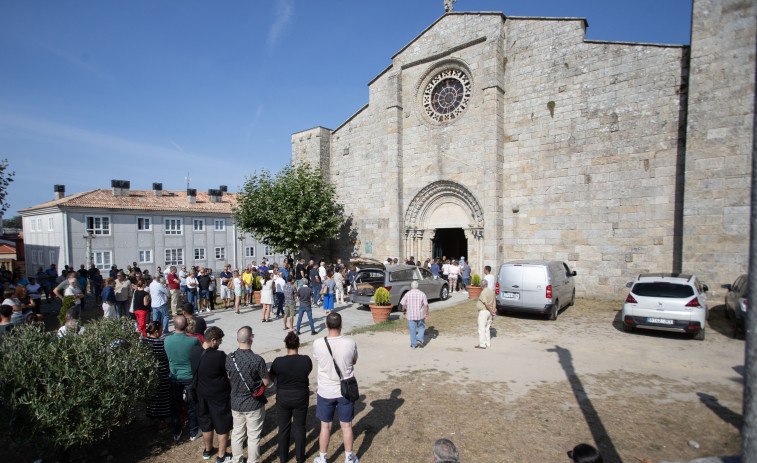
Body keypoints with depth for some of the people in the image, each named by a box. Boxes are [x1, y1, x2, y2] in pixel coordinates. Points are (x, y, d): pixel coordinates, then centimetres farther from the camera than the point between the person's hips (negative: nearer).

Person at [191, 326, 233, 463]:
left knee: (205, 423, 26)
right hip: (219, 396, -6)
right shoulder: (219, 356, -32)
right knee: (222, 426, 14)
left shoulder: (194, 351, -12)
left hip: (202, 395, 6)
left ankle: (207, 450, 46)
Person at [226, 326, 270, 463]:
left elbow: (228, 376, 5)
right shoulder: (257, 360, -26)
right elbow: (266, 382, -16)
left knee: (237, 433, 23)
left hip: (236, 403, 4)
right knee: (253, 436, 13)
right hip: (254, 405, -4)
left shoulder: (229, 358, -13)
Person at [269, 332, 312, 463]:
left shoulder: (278, 361, -19)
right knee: (299, 427, 18)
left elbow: (271, 378, -2)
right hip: (301, 398, 0)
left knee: (283, 428, 18)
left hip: (283, 398, 0)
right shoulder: (306, 360, -18)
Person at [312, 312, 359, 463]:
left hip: (325, 392, 0)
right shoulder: (350, 343, -19)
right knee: (346, 426, 18)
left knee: (325, 427, 18)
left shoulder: (318, 344, -19)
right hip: (345, 391, 0)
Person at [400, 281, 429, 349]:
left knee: (412, 330, 10)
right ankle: (420, 340, 5)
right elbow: (426, 305, -8)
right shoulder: (422, 294, -6)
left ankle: (413, 345, 16)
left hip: (410, 315, 0)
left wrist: (403, 311, 16)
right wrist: (427, 314, 1)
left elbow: (403, 304, -2)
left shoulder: (407, 294, -6)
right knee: (421, 327, 19)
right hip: (420, 315, 0)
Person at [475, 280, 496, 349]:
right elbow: (494, 301, 8)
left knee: (482, 328, -3)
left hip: (483, 311, -9)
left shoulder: (483, 293, -17)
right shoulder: (491, 291, 10)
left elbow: (486, 303, -23)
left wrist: (491, 311, -13)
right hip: (489, 312, 9)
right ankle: (488, 343, 23)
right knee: (487, 328, 17)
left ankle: (482, 344, -2)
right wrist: (493, 309, 1)